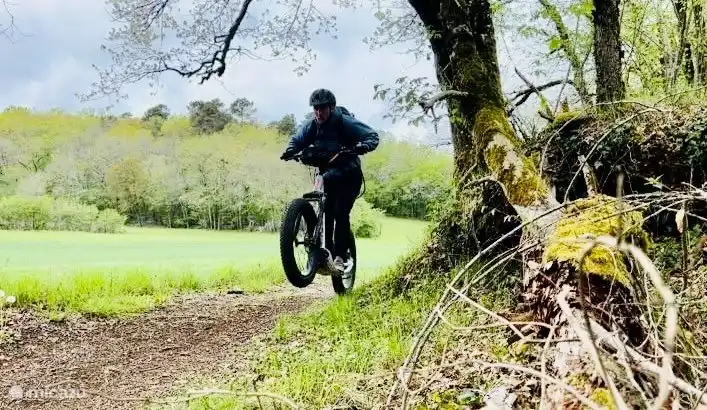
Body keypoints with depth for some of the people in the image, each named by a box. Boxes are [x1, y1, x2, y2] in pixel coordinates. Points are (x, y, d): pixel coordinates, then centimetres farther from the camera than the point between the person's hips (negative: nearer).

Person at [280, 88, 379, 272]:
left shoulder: (345, 123, -17)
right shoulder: (311, 127, -4)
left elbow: (373, 136, -18)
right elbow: (296, 140, 9)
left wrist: (362, 147, -40)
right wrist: (290, 151, -14)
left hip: (349, 175, -4)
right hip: (327, 174, 4)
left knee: (340, 213, -18)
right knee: (325, 212, -9)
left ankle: (339, 257, -13)